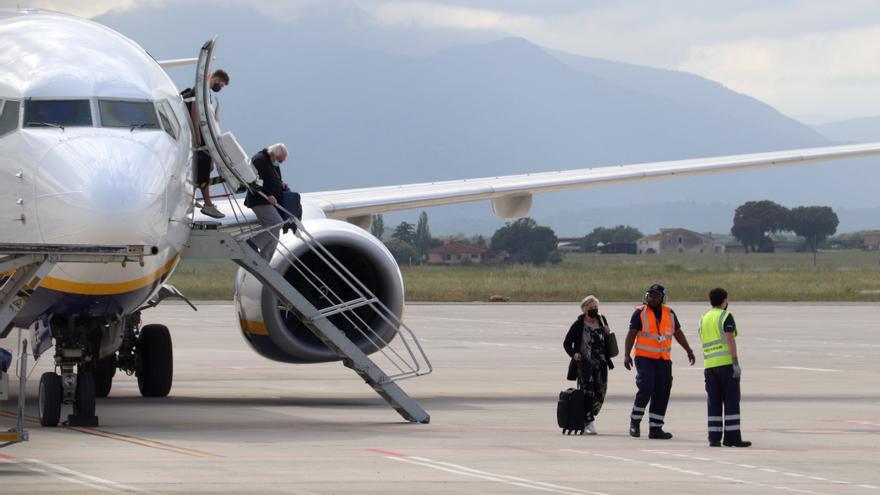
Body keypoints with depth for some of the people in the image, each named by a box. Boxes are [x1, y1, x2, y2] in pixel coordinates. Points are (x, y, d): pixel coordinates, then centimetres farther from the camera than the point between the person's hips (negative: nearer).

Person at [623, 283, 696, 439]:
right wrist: (627, 355, -15)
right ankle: (635, 422, 1)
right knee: (646, 389, -16)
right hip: (645, 358, -5)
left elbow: (678, 333, 20)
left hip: (664, 360, 5)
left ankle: (656, 428, 8)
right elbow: (631, 334, -6)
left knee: (662, 394, 3)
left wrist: (688, 350, 16)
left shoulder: (669, 314, 11)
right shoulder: (640, 313, -2)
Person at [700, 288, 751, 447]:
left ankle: (714, 437, 1)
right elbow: (730, 340, -13)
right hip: (727, 363, -6)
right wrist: (736, 363, -15)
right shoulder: (726, 316, -4)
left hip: (710, 365, 6)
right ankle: (732, 437, -7)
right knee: (731, 401, -4)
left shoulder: (704, 319, 16)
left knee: (714, 402, 6)